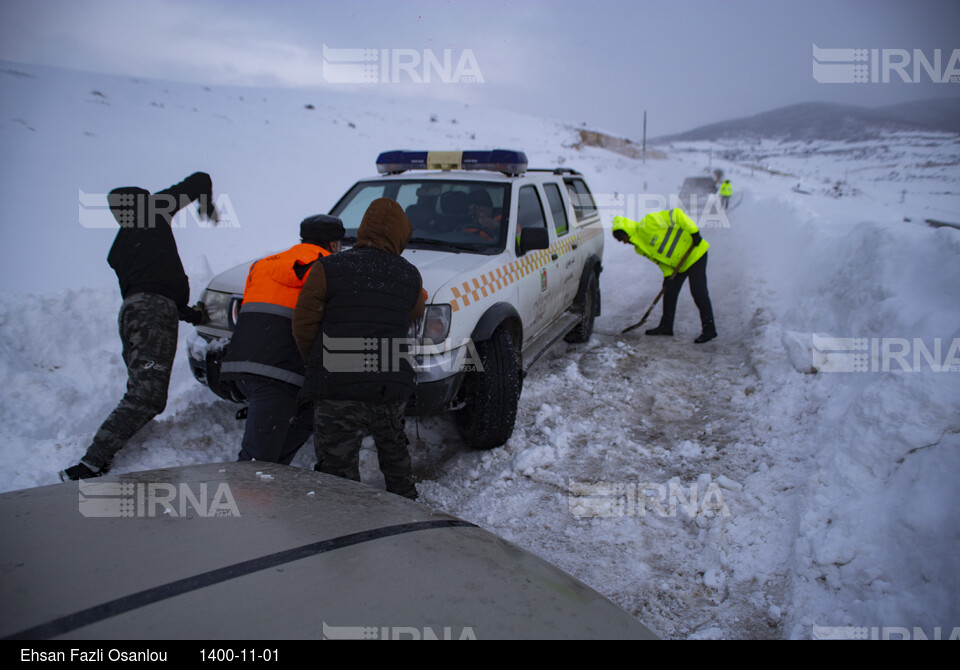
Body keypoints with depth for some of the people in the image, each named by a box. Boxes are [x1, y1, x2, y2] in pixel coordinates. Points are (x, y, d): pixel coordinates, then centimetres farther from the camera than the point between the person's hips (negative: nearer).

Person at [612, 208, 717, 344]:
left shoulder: (646, 225, -20)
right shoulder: (641, 248, 6)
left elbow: (676, 214, -21)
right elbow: (661, 260, 9)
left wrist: (693, 232, -25)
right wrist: (668, 276, -5)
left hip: (695, 254, -9)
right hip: (679, 263, 9)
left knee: (698, 292, -10)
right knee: (669, 292, 10)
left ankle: (709, 330, -4)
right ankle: (666, 326, 21)